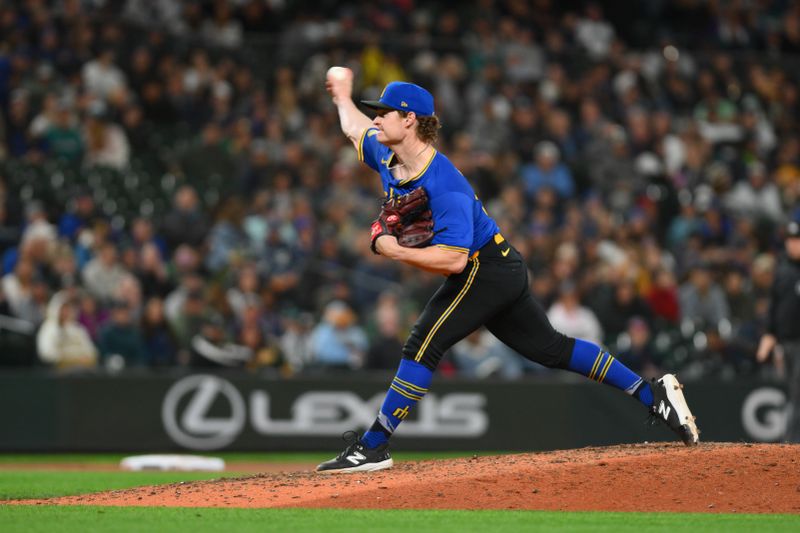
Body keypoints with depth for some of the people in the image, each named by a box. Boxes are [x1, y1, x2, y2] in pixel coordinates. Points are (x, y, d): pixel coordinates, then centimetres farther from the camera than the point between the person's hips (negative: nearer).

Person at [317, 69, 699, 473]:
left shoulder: (444, 186, -27)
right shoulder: (387, 157, 0)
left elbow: (453, 258, -35)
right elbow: (356, 129, 24)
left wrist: (395, 252, -30)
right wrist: (342, 96, 38)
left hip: (484, 270, -10)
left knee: (423, 345, -17)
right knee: (551, 348, 13)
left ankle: (372, 447, -15)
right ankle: (651, 393, 14)